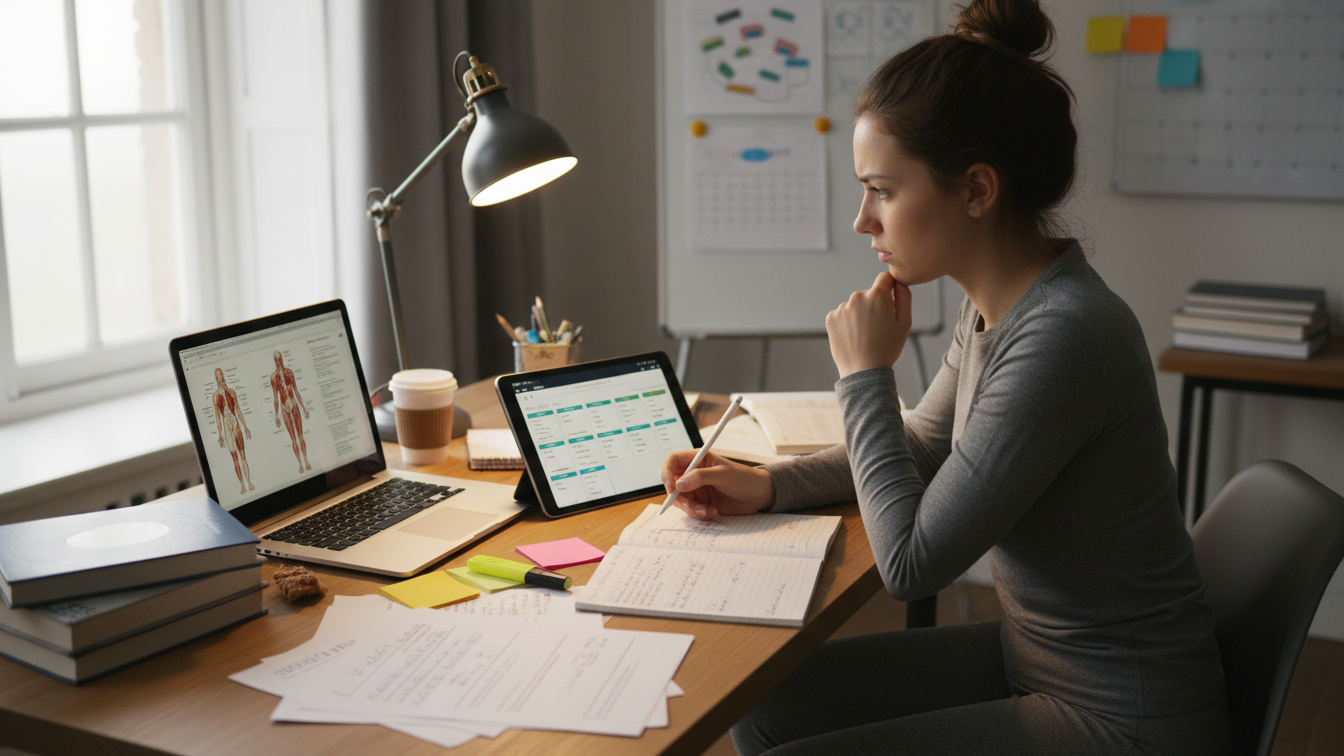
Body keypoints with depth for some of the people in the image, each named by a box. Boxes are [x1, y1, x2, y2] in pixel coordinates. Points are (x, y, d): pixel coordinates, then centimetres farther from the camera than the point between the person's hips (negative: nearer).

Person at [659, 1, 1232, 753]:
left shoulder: (1062, 336, -29)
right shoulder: (997, 305, -1)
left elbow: (912, 562, -23)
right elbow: (925, 445, 17)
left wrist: (867, 375, -14)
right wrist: (767, 484, 6)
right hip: (1032, 654, 8)